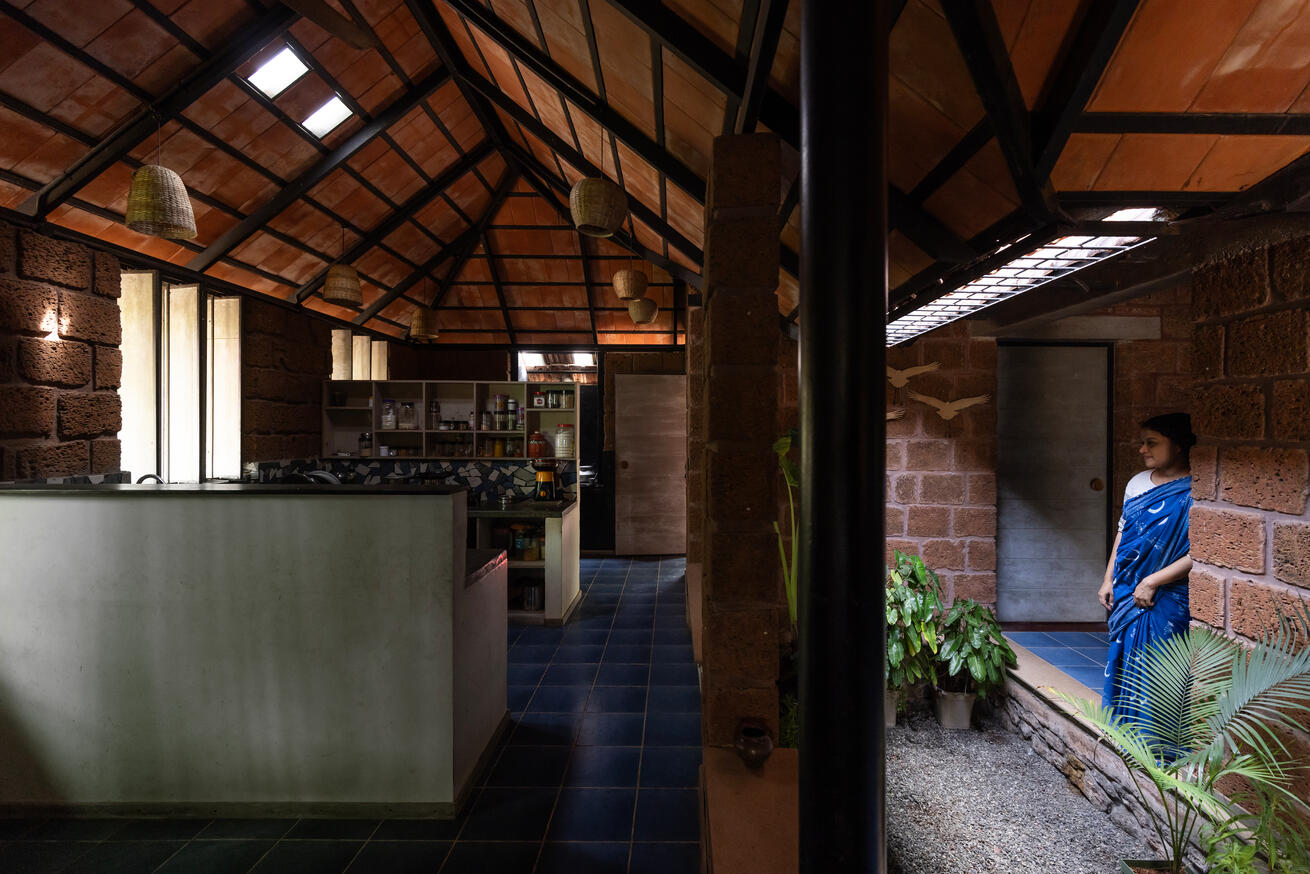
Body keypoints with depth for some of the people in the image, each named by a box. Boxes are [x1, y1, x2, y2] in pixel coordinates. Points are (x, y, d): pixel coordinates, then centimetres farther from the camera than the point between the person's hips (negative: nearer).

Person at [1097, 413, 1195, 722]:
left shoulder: (1192, 493, -15)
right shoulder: (1138, 482, 6)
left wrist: (1152, 582, -17)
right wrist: (1109, 580, 10)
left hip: (1167, 600, -7)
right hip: (1127, 593, 7)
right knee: (1125, 656, 17)